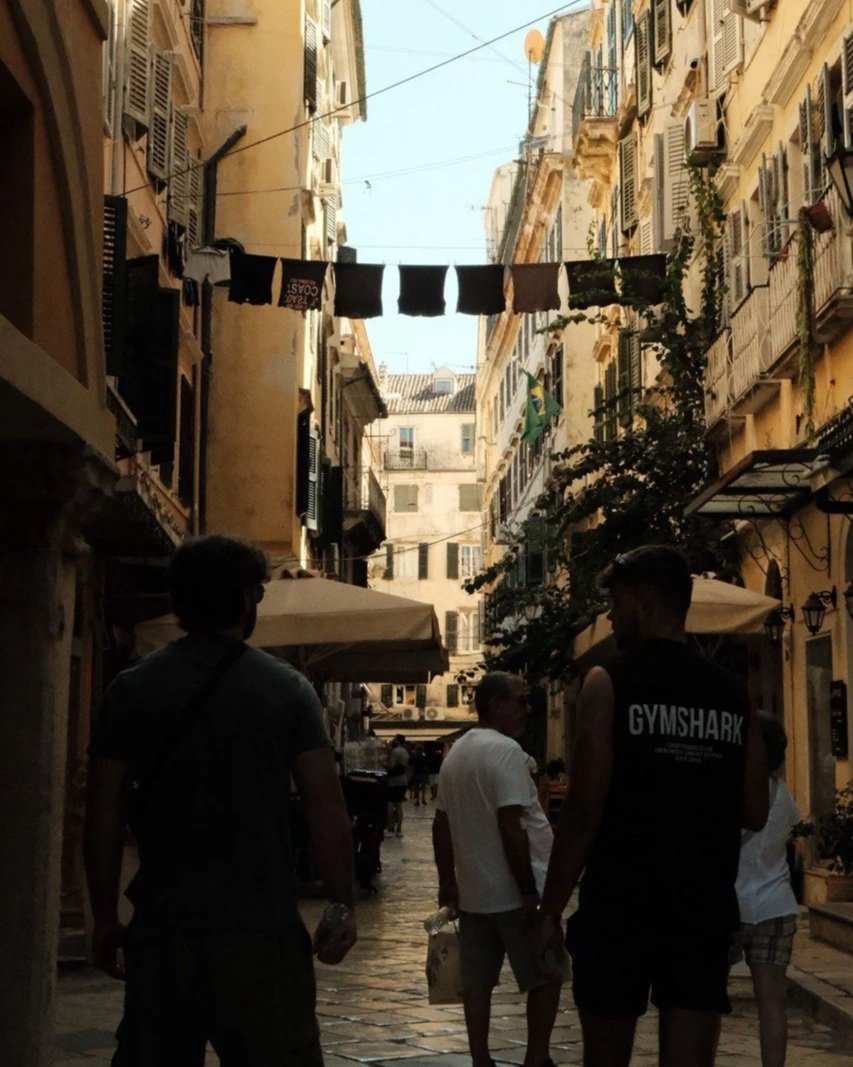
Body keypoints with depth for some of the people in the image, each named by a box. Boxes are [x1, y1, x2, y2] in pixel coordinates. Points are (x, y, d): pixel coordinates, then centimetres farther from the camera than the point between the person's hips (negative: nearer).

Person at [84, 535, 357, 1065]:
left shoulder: (132, 690, 3)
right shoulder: (286, 688, -2)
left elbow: (104, 814, 2)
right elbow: (327, 805, -6)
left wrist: (105, 918, 10)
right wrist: (343, 906, 2)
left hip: (162, 926, 2)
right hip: (262, 927, -2)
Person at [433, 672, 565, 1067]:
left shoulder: (456, 753, 13)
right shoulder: (505, 750, -16)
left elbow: (441, 824, 17)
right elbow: (510, 826, -22)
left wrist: (447, 882, 23)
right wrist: (529, 890, -20)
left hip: (472, 889, 9)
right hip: (511, 890, -8)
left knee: (478, 981, 9)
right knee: (546, 977, 3)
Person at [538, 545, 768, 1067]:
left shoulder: (609, 683, -7)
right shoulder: (734, 693, 5)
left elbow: (584, 813, -11)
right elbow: (755, 814, 7)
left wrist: (551, 911, -4)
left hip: (620, 907, -3)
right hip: (705, 911, 3)